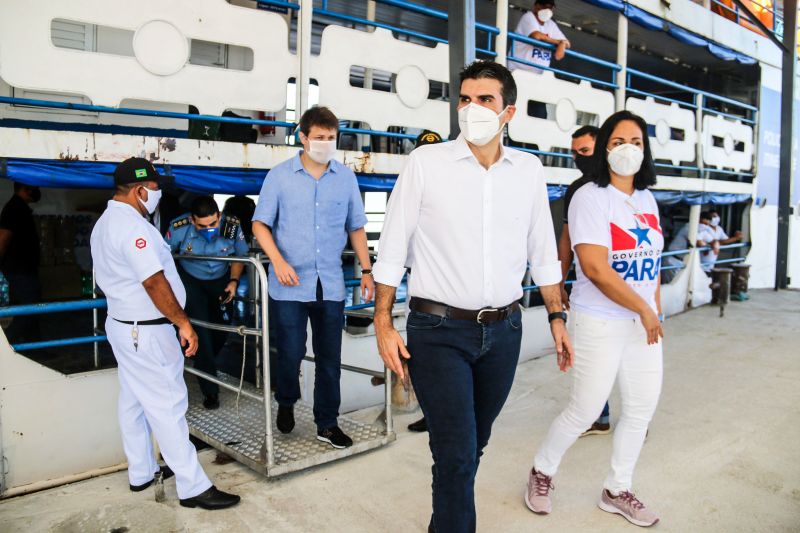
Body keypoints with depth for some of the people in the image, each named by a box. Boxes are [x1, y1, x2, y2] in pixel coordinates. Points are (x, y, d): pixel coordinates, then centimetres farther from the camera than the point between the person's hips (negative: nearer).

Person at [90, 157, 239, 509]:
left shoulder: (104, 223, 13)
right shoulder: (133, 226, -21)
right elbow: (154, 282, -26)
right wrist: (183, 322, -21)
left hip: (121, 323, 11)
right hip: (147, 332, -11)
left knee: (133, 401, 17)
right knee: (167, 406, -6)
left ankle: (141, 472, 30)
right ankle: (193, 487, 0)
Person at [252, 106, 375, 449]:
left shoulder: (346, 178, 6)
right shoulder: (280, 175, 0)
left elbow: (356, 228, 12)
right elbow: (260, 224, 1)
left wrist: (366, 271, 6)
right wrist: (278, 261, -14)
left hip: (331, 285, 2)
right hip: (290, 285, -2)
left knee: (330, 358, 8)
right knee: (290, 354, 3)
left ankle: (327, 424, 23)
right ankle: (286, 403, 34)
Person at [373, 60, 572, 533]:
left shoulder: (529, 170, 4)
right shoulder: (426, 162, -6)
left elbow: (543, 253, 11)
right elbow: (392, 250, -4)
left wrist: (557, 317, 10)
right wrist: (384, 326, -7)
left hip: (504, 330, 4)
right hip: (439, 331, -4)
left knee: (473, 445, 19)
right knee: (458, 453, -4)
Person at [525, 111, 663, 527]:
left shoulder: (647, 199, 10)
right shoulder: (590, 196, -13)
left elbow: (653, 262, 15)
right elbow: (596, 268, -21)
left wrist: (657, 312, 12)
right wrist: (644, 310, -16)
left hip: (643, 323, 7)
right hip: (600, 324, -7)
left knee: (642, 408, 12)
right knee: (584, 410, 1)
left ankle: (617, 491, 30)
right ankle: (542, 471, 27)